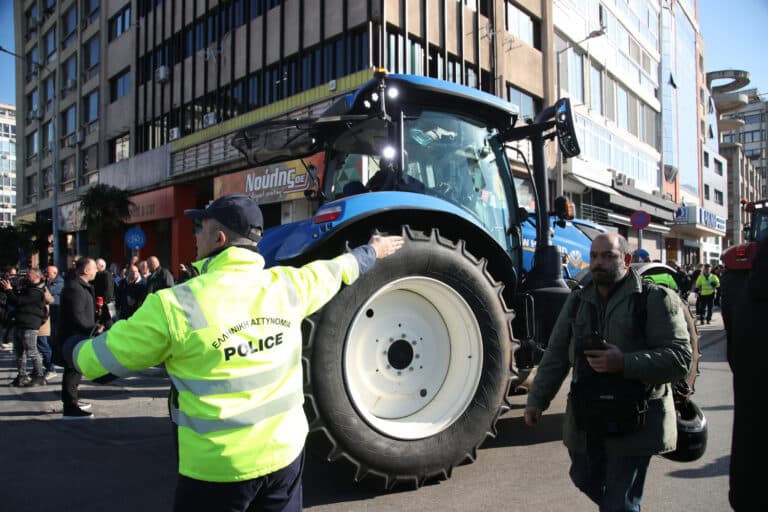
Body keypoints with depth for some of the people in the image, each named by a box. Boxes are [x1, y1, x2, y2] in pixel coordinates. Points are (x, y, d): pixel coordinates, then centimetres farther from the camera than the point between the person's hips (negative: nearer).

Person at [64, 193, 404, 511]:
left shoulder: (175, 306, -18)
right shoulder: (287, 285, -6)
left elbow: (101, 362, -5)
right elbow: (336, 270, 14)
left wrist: (73, 347, 18)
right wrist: (373, 251, 34)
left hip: (218, 467, -3)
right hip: (285, 451, 4)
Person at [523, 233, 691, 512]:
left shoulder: (656, 300, -8)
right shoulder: (577, 301, 7)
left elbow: (680, 357, -15)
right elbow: (556, 356, 9)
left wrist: (624, 363, -27)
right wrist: (537, 400, 5)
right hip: (585, 418, 5)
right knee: (586, 480, 21)